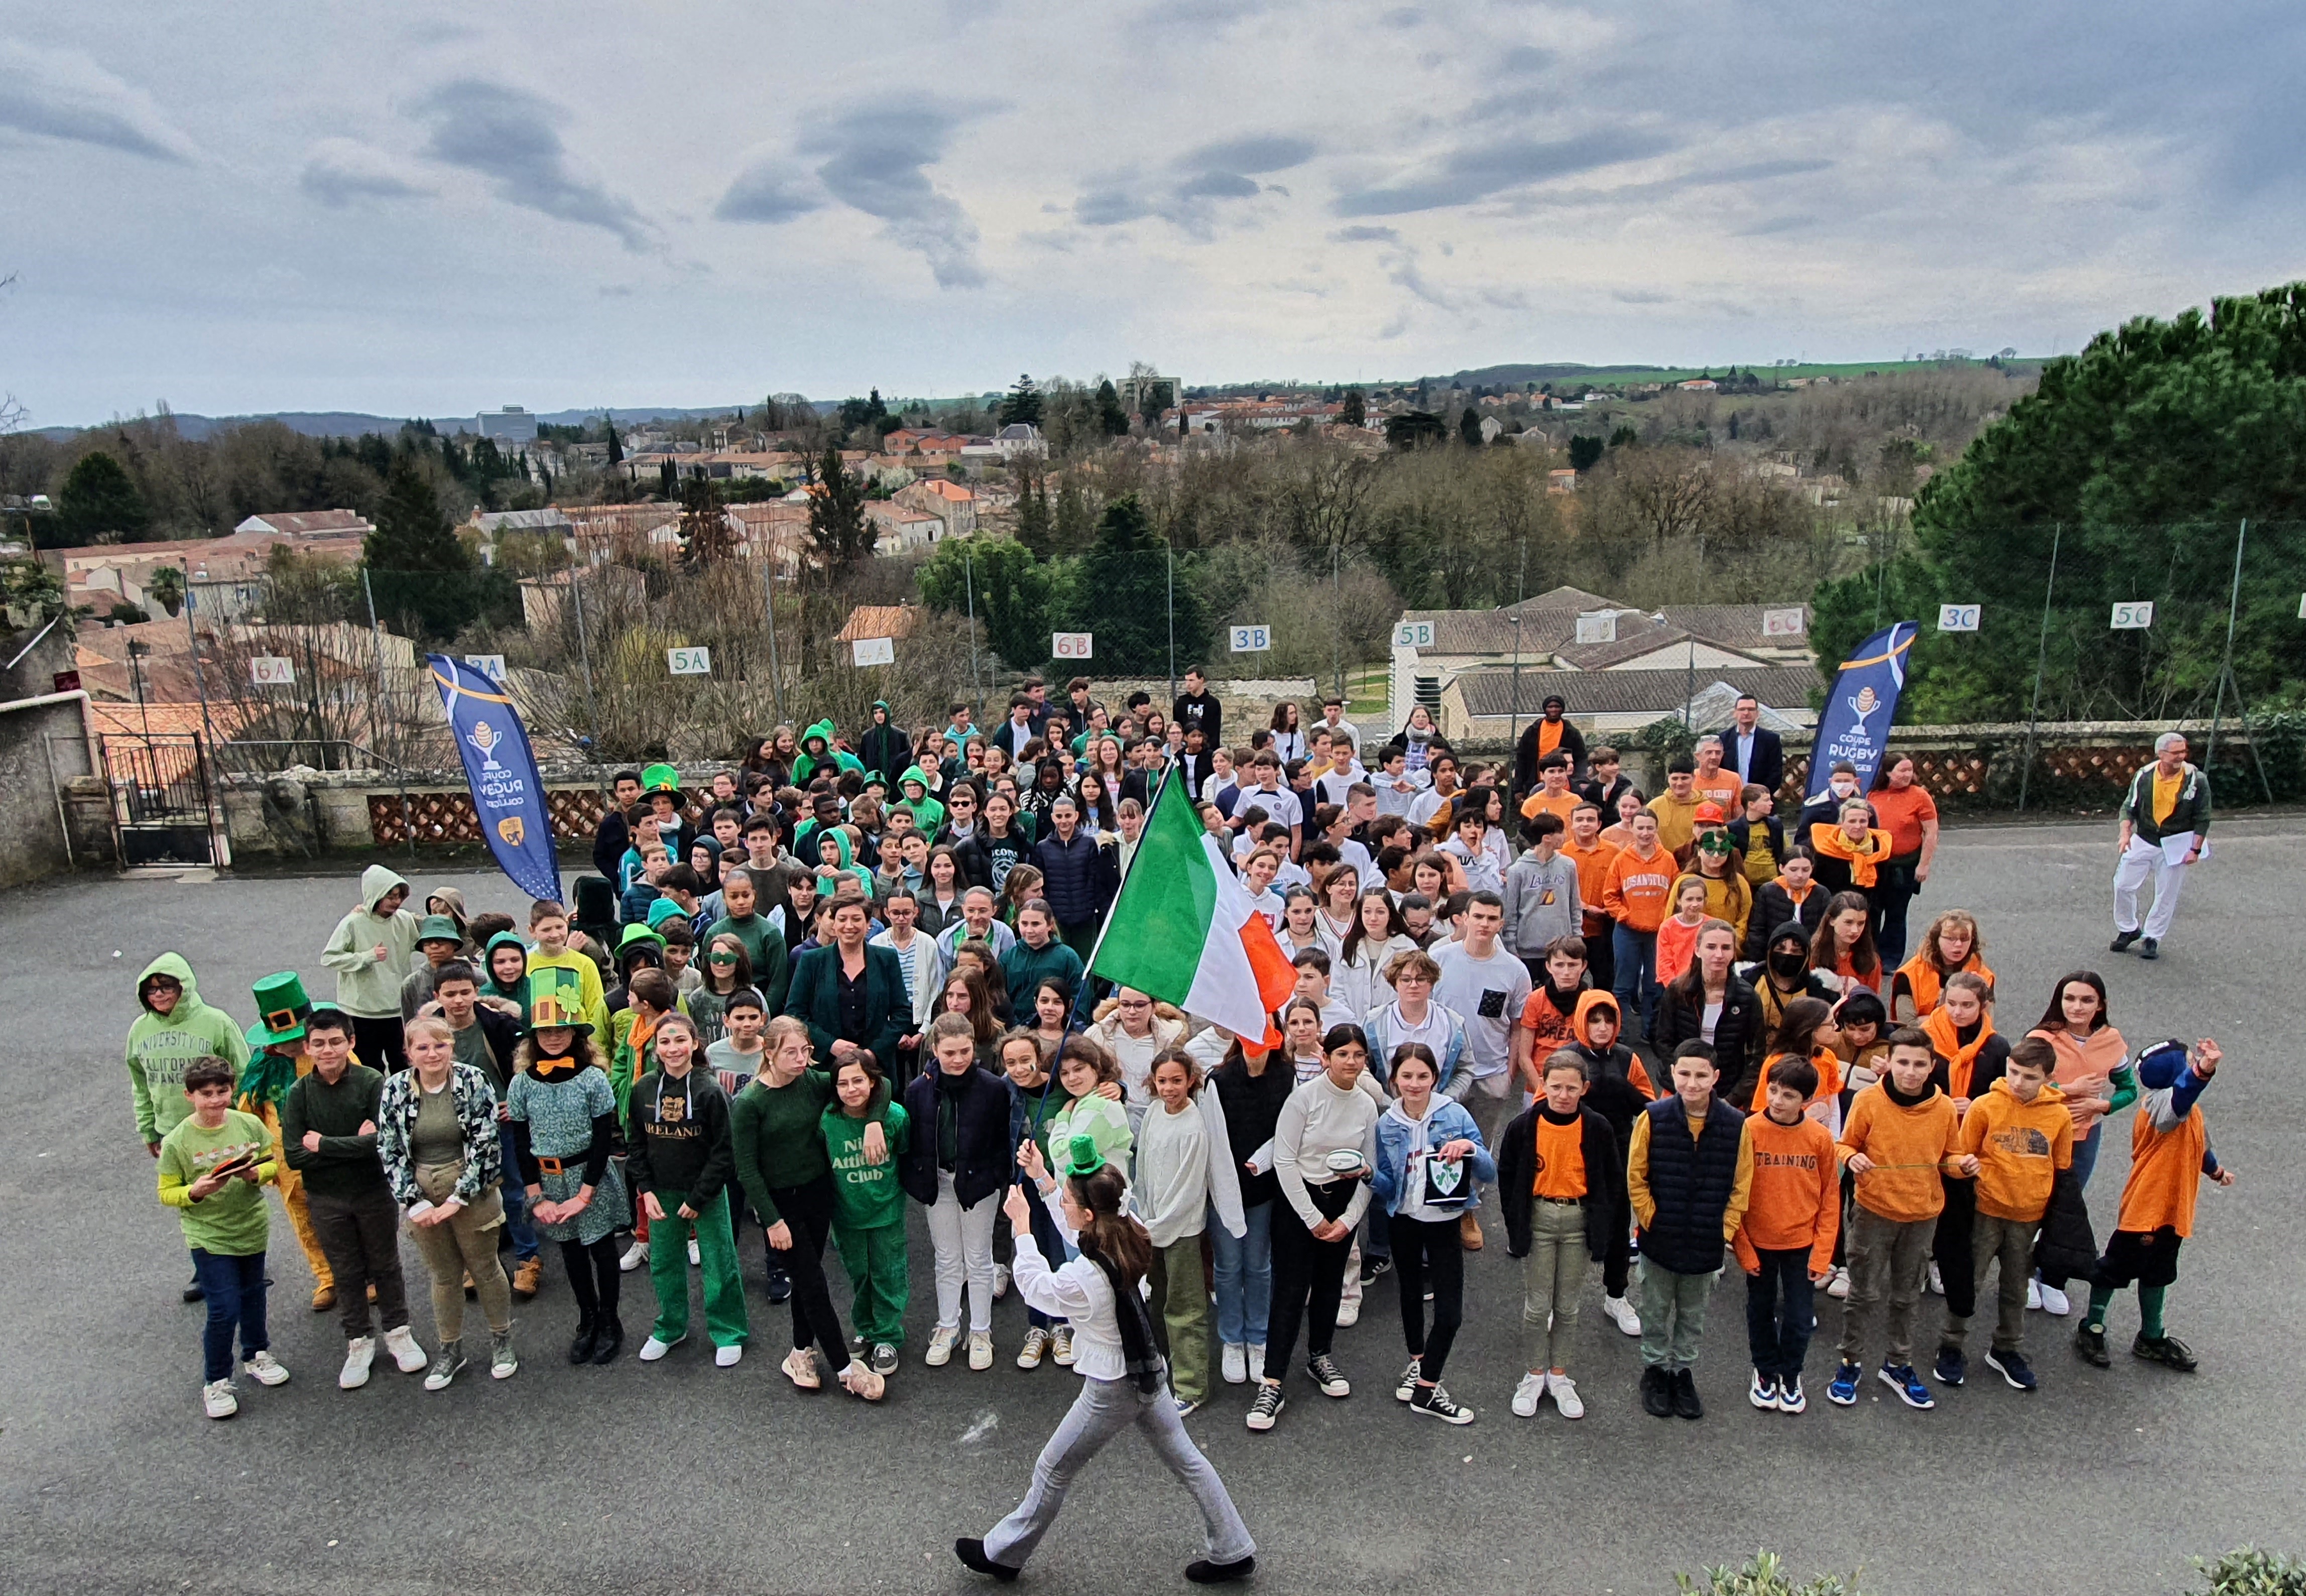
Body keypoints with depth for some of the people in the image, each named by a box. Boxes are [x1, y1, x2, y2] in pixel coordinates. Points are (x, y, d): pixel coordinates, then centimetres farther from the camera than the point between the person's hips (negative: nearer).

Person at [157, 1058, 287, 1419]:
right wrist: (195, 1191, -24)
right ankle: (216, 1382, 14)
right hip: (208, 1236, -3)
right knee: (224, 1309, -5)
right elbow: (166, 1193, -5)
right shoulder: (177, 1141, -12)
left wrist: (256, 1173, -16)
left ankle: (257, 1356, 42)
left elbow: (272, 1163, 5)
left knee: (252, 1297, 20)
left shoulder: (249, 1124, -6)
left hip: (251, 1228, 3)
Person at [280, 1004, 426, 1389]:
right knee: (346, 1273, 15)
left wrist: (324, 1145, -19)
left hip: (375, 1192, -2)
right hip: (326, 1201, 2)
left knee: (386, 1266, 14)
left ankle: (398, 1332, 32)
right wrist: (354, 1145, -21)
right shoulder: (299, 1094, -8)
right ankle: (359, 1343, 31)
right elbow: (293, 1155, -14)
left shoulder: (372, 1082, -16)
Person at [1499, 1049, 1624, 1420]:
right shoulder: (1524, 1126, -11)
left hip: (1578, 1221, 1)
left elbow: (1613, 1183, 3)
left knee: (1568, 1306, 12)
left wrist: (1604, 1229, -1)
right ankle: (1534, 1375, 22)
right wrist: (1515, 1224, -2)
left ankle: (1558, 1376, 27)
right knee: (1537, 1304, 4)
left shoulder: (1597, 1129, -8)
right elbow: (1507, 1177, 0)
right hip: (1538, 1219, -1)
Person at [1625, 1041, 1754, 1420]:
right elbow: (1635, 1178, -6)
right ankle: (1655, 1369, 34)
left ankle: (1682, 1370, 37)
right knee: (1656, 1312, 16)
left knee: (1693, 1315, 18)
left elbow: (1741, 1187, -2)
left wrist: (1723, 1230, -4)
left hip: (1706, 1244, 1)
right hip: (1660, 1242, -1)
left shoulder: (1736, 1125, -11)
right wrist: (1651, 1220, -8)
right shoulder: (1653, 1118, -15)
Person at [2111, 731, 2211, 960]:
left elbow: (2202, 818, -4)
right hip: (2143, 840, 2)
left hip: (2176, 845, -2)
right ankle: (2128, 929, 24)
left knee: (2167, 895, 5)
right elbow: (2129, 807, 3)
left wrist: (2196, 849, -7)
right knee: (2123, 885, 3)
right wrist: (2125, 834, -13)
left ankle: (2152, 938, 21)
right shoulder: (2144, 776, -8)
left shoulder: (2196, 780, -12)